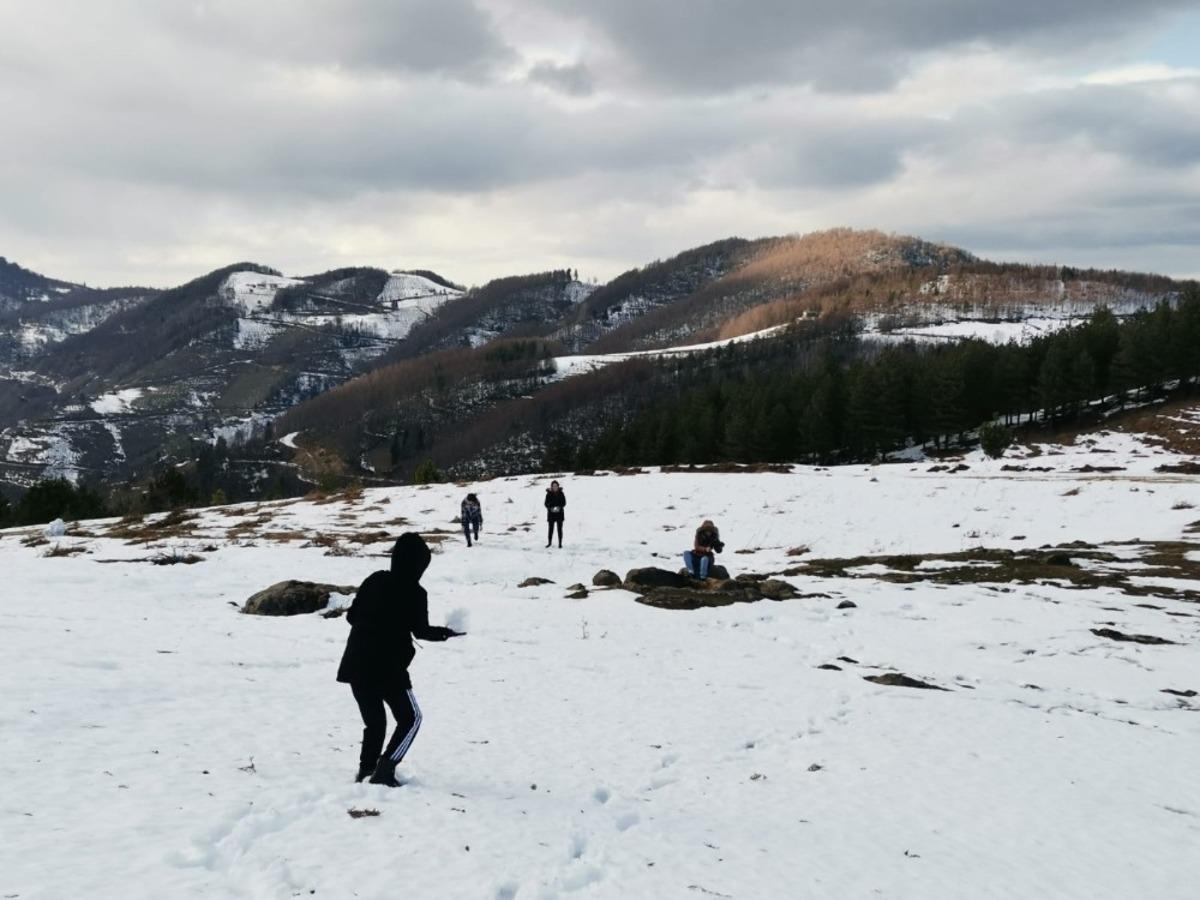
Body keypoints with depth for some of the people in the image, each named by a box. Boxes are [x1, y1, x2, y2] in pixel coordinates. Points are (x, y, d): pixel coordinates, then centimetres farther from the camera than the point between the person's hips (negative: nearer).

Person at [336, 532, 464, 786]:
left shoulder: (374, 580, 4)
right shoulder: (415, 593, -10)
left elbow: (351, 615, 9)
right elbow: (422, 631, -3)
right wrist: (447, 632, 14)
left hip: (356, 665, 5)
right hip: (388, 669, -5)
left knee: (374, 722, 21)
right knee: (410, 718, 11)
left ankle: (366, 769, 15)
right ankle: (384, 770, -1)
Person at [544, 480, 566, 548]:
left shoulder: (561, 493, -1)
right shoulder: (549, 494, -2)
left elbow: (564, 503, -1)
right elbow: (546, 503, -2)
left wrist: (559, 507, -19)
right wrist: (551, 508, -19)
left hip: (559, 513, 0)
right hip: (551, 514, 0)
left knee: (560, 529, 1)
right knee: (550, 528, 4)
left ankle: (560, 543, 9)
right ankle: (549, 542, 17)